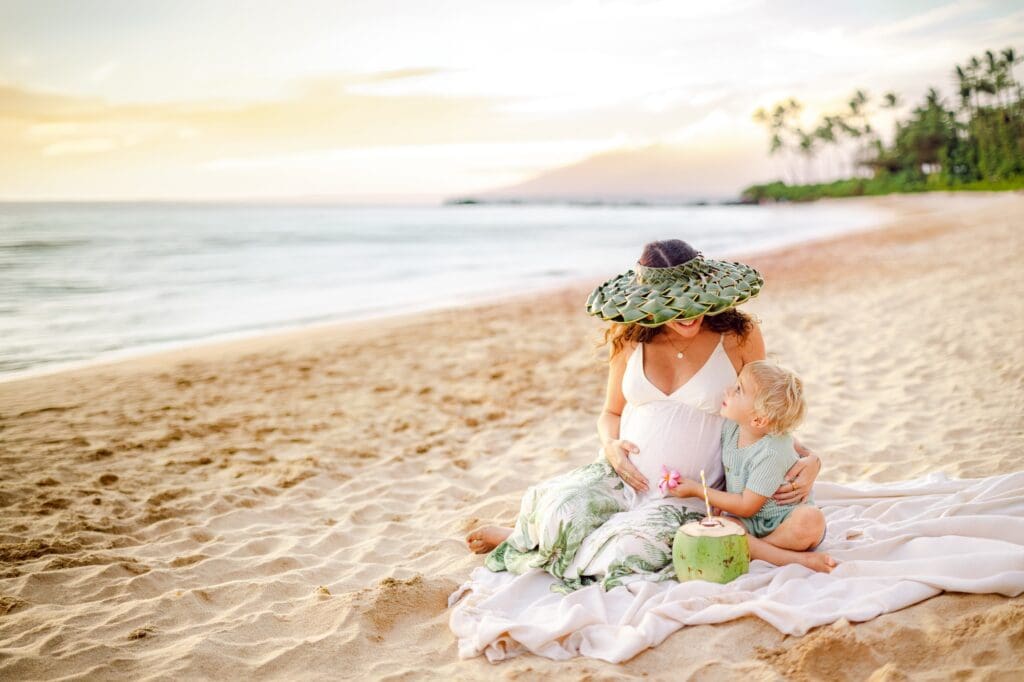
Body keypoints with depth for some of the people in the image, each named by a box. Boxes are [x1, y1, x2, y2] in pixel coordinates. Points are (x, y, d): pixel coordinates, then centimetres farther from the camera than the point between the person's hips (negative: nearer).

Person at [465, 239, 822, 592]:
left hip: (686, 497, -1)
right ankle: (524, 534, 10)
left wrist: (807, 458, -6)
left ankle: (518, 542, -1)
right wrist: (611, 445, -8)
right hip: (621, 476, 1)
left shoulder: (739, 335, -3)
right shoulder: (629, 337, 2)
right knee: (559, 514, -30)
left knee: (627, 551, -31)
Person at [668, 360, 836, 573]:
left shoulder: (772, 453, -24)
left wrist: (697, 490, -12)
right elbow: (721, 469, 15)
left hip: (783, 521, -5)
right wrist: (715, 504, 1)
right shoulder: (730, 427, -4)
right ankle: (796, 559, -26)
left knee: (811, 520, -36)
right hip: (748, 523, 5)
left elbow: (747, 507, -18)